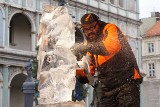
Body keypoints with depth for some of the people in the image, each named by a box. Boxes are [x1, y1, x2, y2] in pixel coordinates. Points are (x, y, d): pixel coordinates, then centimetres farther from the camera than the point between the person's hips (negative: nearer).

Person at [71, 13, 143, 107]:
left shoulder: (110, 29, -6)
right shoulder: (89, 43, 12)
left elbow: (114, 46, -30)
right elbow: (89, 69, 9)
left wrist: (88, 47, -37)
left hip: (126, 81, -6)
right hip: (106, 87, 6)